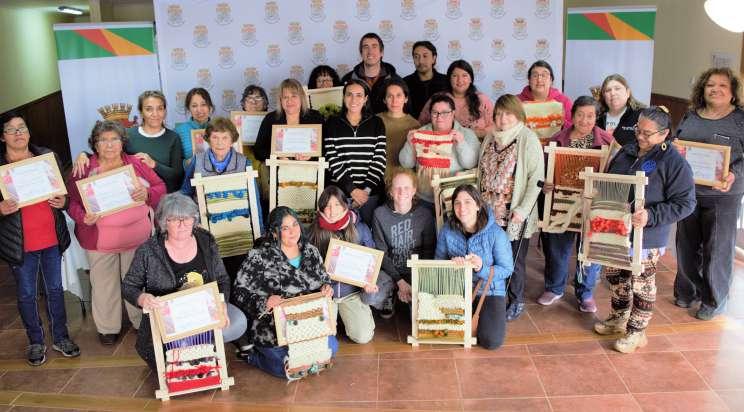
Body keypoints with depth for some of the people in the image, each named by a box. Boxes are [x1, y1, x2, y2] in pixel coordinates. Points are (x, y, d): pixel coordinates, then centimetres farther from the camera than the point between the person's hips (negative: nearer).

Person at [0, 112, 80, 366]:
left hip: (52, 238, 2)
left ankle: (60, 337, 31)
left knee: (55, 289, 15)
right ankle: (36, 342, 29)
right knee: (26, 294, 11)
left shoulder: (47, 156, 2)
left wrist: (63, 201, -10)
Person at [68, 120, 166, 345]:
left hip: (137, 238, 1)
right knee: (104, 285, 11)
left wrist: (147, 194, -21)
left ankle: (142, 323, 31)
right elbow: (73, 201, -4)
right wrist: (84, 217, -23)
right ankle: (107, 327, 29)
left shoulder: (136, 164, 1)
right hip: (100, 240, -1)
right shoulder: (85, 169, -2)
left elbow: (161, 188, 0)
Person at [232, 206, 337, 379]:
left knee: (331, 348, -11)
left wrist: (326, 288, -5)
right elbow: (240, 293, -11)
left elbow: (323, 279, 19)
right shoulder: (260, 256, -11)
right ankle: (252, 354, 12)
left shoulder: (311, 251, 5)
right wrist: (263, 303, -28)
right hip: (272, 330, -5)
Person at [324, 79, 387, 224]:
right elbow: (333, 161, -2)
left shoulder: (376, 123, 8)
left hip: (370, 191, 1)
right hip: (340, 190, 0)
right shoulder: (332, 124, 5)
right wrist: (352, 189, -10)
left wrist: (367, 189, -8)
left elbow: (379, 160, 2)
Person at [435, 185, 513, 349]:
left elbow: (506, 269, -12)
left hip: (489, 291, -2)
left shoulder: (496, 234, -17)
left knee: (492, 341, -18)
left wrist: (482, 268, -30)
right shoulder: (447, 231, -8)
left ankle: (478, 316, 18)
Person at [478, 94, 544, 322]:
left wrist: (523, 209, -15)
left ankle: (516, 301, 23)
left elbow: (537, 177, -11)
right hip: (490, 212, 5)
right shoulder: (490, 139, 11)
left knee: (514, 259, 5)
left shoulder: (528, 139, -8)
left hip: (515, 214, -5)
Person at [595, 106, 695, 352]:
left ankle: (636, 331, 23)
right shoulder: (626, 152, 5)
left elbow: (685, 203, -17)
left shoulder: (674, 162, -14)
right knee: (614, 275, 19)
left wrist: (650, 216, -28)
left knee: (642, 283, 7)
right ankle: (619, 317, 40)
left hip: (647, 237, -6)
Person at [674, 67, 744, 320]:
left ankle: (713, 301, 21)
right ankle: (686, 291, 33)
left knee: (717, 250, 5)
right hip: (688, 192, 4)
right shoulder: (690, 118, 7)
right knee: (687, 245, 15)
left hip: (723, 196, -4)